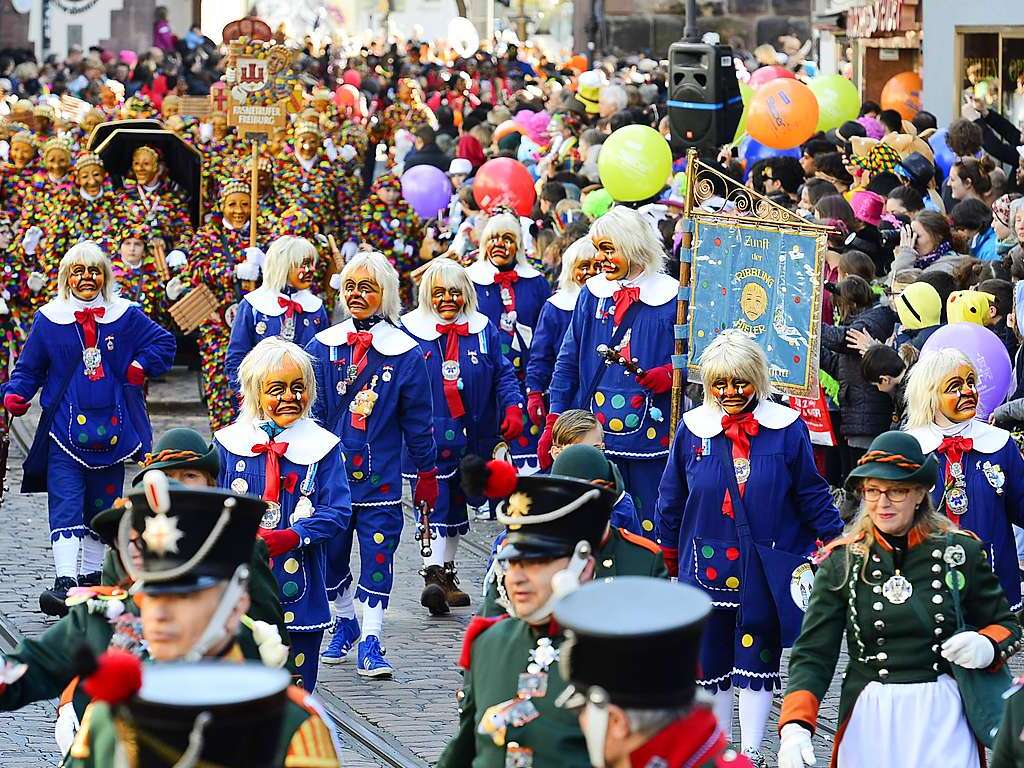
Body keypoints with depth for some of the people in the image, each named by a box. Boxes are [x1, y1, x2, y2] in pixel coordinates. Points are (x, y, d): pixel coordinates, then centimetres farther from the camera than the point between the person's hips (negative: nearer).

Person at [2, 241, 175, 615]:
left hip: (110, 430, 2)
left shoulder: (126, 316, 4)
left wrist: (139, 368, -3)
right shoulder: (49, 319, 2)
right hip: (65, 430, -2)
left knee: (103, 507, 11)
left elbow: (163, 342, 12)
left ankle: (92, 575, 24)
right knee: (66, 507, -14)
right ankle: (65, 582, -22)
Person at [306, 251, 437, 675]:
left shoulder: (404, 352, 0)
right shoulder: (323, 346, 3)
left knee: (378, 556, -4)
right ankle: (344, 623, 31)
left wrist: (426, 474, 7)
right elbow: (312, 411, 4)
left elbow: (418, 420, 5)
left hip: (381, 477, -2)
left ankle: (371, 641, 0)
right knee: (332, 552, 10)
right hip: (330, 474, 2)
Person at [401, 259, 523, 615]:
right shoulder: (410, 331, -1)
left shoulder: (483, 330, 8)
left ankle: (446, 576, 24)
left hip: (469, 438, 4)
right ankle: (434, 575, -20)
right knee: (434, 505, -14)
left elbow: (503, 373, 11)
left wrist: (513, 407, -6)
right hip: (425, 438, -4)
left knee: (455, 506, 14)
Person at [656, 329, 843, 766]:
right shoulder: (693, 430, -1)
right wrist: (670, 562, 15)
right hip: (707, 564, 2)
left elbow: (812, 495, 2)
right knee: (712, 660, 10)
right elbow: (671, 502, 10)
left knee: (757, 659, 4)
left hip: (767, 568, -2)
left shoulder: (786, 428, -7)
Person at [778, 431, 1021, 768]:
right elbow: (812, 653, -3)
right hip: (869, 722, 0)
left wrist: (987, 646, -14)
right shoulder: (841, 560, 0)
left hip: (942, 718, 0)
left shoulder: (961, 551, 0)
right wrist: (795, 726, -19)